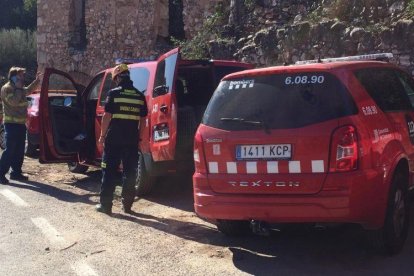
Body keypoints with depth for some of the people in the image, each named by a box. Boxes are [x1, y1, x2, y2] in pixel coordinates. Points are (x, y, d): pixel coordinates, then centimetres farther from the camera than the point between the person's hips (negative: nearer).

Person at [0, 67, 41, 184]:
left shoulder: (19, 88, 16)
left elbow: (28, 90, 36)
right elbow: (13, 101, -25)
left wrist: (36, 81, 30)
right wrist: (18, 89, -18)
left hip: (20, 123, 9)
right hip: (11, 124, -9)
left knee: (19, 150, 11)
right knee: (10, 150, -12)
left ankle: (16, 172, 18)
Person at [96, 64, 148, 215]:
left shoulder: (114, 93, -6)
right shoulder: (140, 96, 7)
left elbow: (107, 116, -7)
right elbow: (142, 119, 8)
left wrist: (102, 135, 1)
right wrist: (140, 136, 15)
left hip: (114, 138, -3)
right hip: (132, 139, 3)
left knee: (109, 171, 4)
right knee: (129, 172, 10)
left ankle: (105, 205, 4)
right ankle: (127, 205, 13)